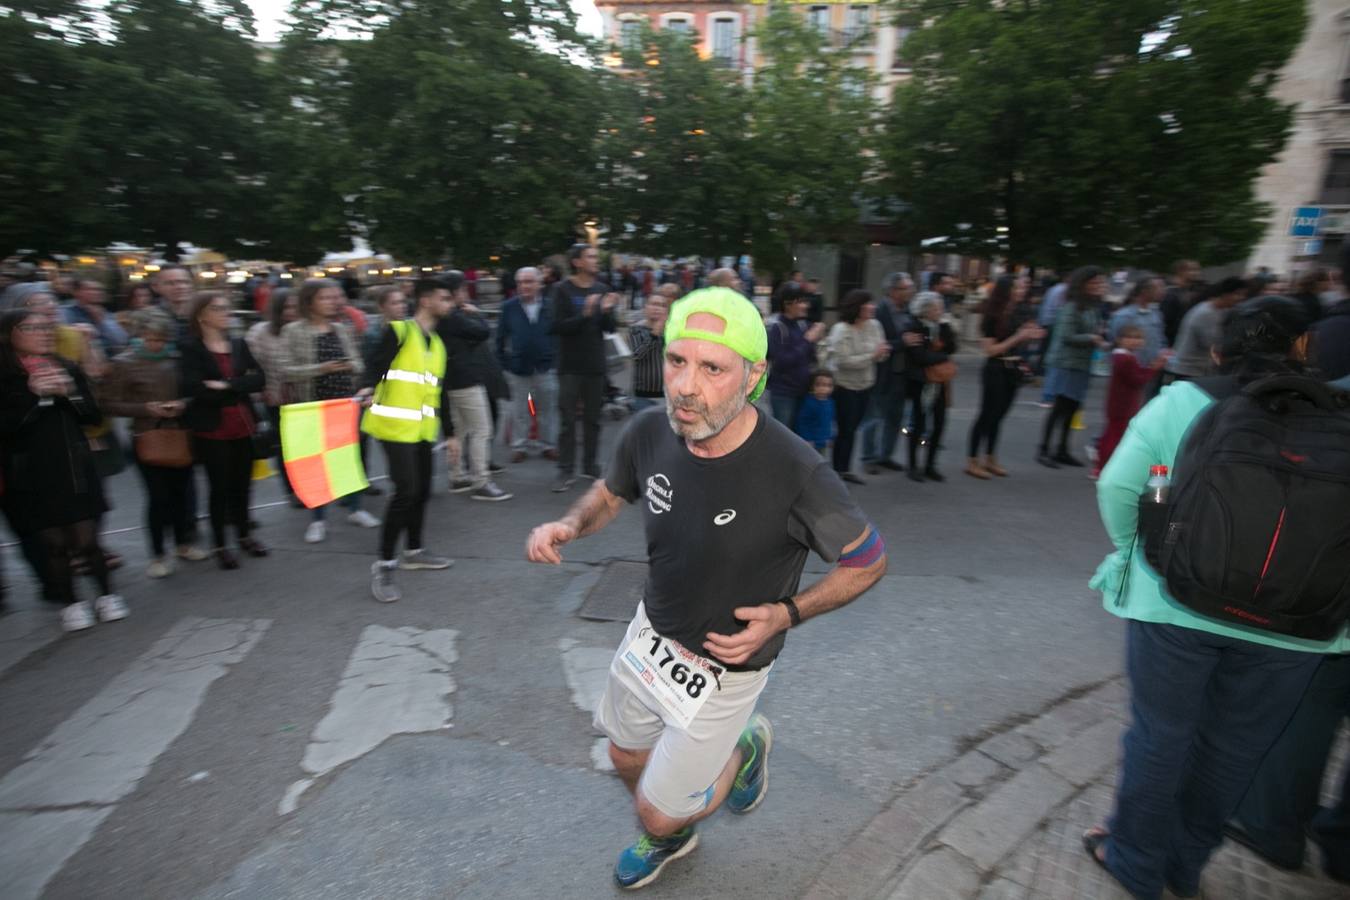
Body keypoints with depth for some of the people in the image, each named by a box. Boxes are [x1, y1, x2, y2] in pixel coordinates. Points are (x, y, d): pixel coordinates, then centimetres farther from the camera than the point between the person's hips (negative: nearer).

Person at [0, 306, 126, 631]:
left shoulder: (69, 370, 9)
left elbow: (94, 416, 5)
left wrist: (70, 392, -11)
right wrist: (34, 395, -18)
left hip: (76, 469, 2)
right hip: (32, 477, -2)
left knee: (86, 540, 1)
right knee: (54, 543, 5)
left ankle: (107, 594, 18)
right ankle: (70, 603, 19)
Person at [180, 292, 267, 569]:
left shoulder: (239, 344, 9)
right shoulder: (190, 348, -5)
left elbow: (259, 379, -2)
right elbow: (190, 387, -19)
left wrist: (226, 385, -15)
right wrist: (237, 389, -11)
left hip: (243, 426, 4)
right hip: (212, 429, -4)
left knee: (242, 484, 12)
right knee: (219, 487, 3)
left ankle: (244, 535, 28)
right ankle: (219, 545, 16)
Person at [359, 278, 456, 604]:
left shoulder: (437, 343, 17)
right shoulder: (398, 330, -6)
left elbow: (440, 393, 20)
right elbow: (377, 364, -17)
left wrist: (450, 433, 20)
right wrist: (368, 388, -40)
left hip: (422, 428, 8)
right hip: (395, 425, -8)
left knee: (421, 490, 12)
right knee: (406, 491, -13)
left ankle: (413, 552, 30)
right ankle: (384, 565, -1)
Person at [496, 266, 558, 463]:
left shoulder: (549, 306, 0)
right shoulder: (509, 307, 0)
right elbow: (501, 337, 2)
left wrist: (555, 358, -5)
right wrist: (504, 363, -1)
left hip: (545, 367, 0)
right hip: (517, 368, 0)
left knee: (548, 408, 8)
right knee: (519, 410, 8)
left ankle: (548, 445, 20)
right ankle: (519, 446, 19)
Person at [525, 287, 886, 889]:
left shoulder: (794, 472, -33)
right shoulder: (649, 432, -18)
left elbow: (868, 561, -15)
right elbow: (611, 492, 5)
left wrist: (785, 614, -24)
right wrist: (569, 525, -15)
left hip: (724, 664, -5)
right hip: (651, 633, 5)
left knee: (659, 813, 10)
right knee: (629, 760, 27)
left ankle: (744, 748, 40)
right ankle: (670, 839, 62)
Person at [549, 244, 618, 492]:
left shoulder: (602, 289, 7)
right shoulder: (562, 289, -5)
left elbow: (611, 328, 4)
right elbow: (558, 326, -14)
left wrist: (607, 311, -16)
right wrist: (585, 314, -26)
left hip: (595, 365, 4)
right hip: (570, 366, -4)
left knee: (593, 419, 10)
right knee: (567, 420, -1)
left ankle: (590, 466, 21)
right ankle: (566, 471, 6)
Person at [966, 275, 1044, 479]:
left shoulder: (1021, 312, 4)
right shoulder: (994, 315, -14)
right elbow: (989, 349, -17)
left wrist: (1031, 336, -2)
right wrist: (1018, 337, -20)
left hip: (1014, 370, 6)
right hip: (996, 370, -6)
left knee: (998, 415, 12)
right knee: (987, 414, -1)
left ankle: (990, 459, 22)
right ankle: (972, 461, 7)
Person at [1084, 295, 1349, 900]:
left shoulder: (1181, 401, -6)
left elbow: (1117, 486, -10)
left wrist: (1133, 550, 6)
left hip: (1176, 602, -2)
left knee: (1160, 734, 15)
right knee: (1234, 746, 20)